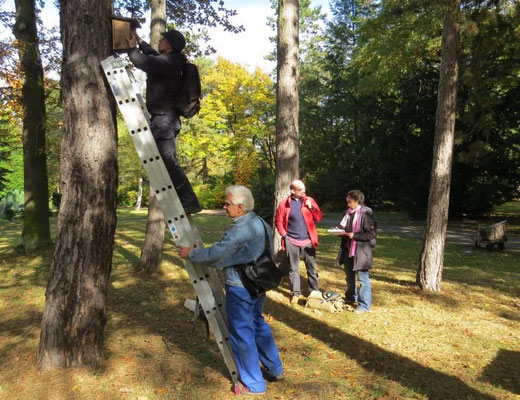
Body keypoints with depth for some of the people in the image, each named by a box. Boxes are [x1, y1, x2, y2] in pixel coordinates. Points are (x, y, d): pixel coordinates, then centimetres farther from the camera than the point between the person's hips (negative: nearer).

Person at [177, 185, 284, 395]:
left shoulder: (240, 230, -26)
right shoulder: (259, 222, 4)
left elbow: (216, 254, -24)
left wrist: (191, 254, -8)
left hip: (240, 289, -10)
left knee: (242, 334, 6)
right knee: (258, 324, 24)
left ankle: (253, 383, 20)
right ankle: (274, 369, 37)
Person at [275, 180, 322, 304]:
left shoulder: (309, 201, 2)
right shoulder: (284, 204, -4)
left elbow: (319, 218, 2)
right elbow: (278, 221, 2)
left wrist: (311, 207, -14)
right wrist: (284, 235, -5)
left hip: (308, 240, 2)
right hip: (292, 241, -1)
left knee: (312, 267, 9)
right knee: (293, 269, 6)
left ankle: (315, 291, 22)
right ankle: (296, 293, 17)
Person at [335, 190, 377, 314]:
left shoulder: (365, 213, -16)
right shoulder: (348, 212, 7)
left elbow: (371, 234, -18)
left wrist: (354, 235, -22)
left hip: (361, 251, -8)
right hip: (348, 249, 8)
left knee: (363, 278, 0)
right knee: (349, 276, 21)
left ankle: (364, 305, 12)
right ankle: (351, 298, 40)